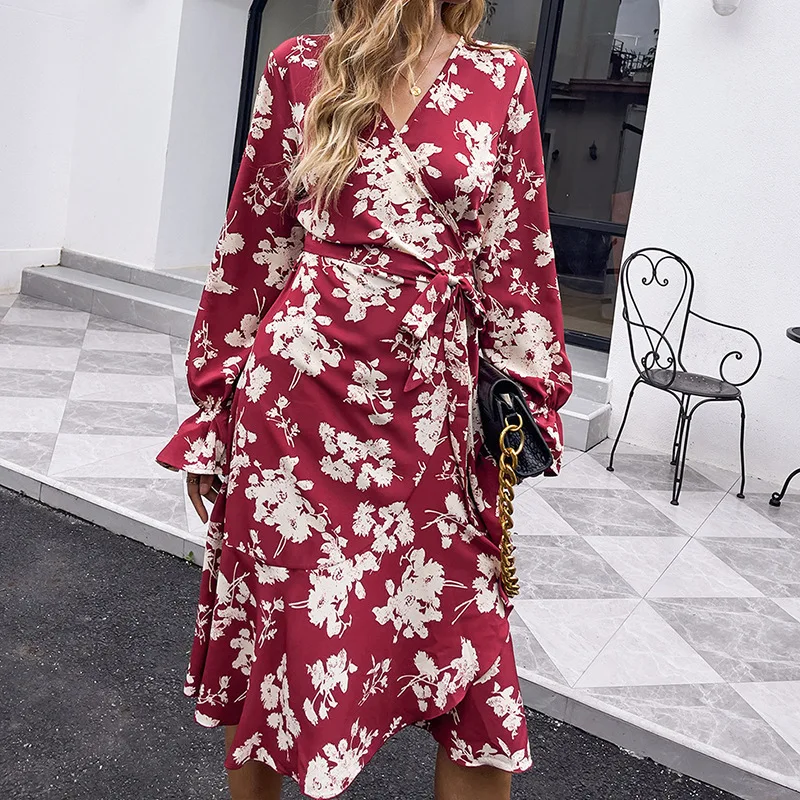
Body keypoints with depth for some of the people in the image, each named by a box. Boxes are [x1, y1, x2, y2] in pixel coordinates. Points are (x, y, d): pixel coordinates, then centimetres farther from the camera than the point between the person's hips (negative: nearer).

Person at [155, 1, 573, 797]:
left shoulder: (502, 79, 7)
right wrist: (213, 403, 7)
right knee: (279, 620, 12)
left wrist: (531, 401, 7)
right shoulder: (298, 68, 5)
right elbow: (251, 243, 6)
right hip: (298, 381, 0)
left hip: (435, 398, 1)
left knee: (469, 649, 4)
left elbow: (517, 253, 8)